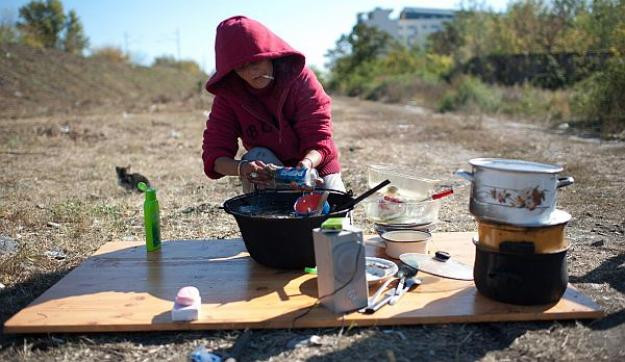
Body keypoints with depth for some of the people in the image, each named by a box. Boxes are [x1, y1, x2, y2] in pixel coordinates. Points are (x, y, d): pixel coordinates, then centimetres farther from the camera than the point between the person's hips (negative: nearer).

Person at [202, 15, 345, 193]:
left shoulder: (301, 78, -19)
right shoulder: (228, 94, -15)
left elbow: (319, 140, -24)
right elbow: (214, 154, -21)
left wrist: (307, 163, -47)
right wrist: (242, 168, -44)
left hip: (316, 167, 0)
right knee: (257, 157, -30)